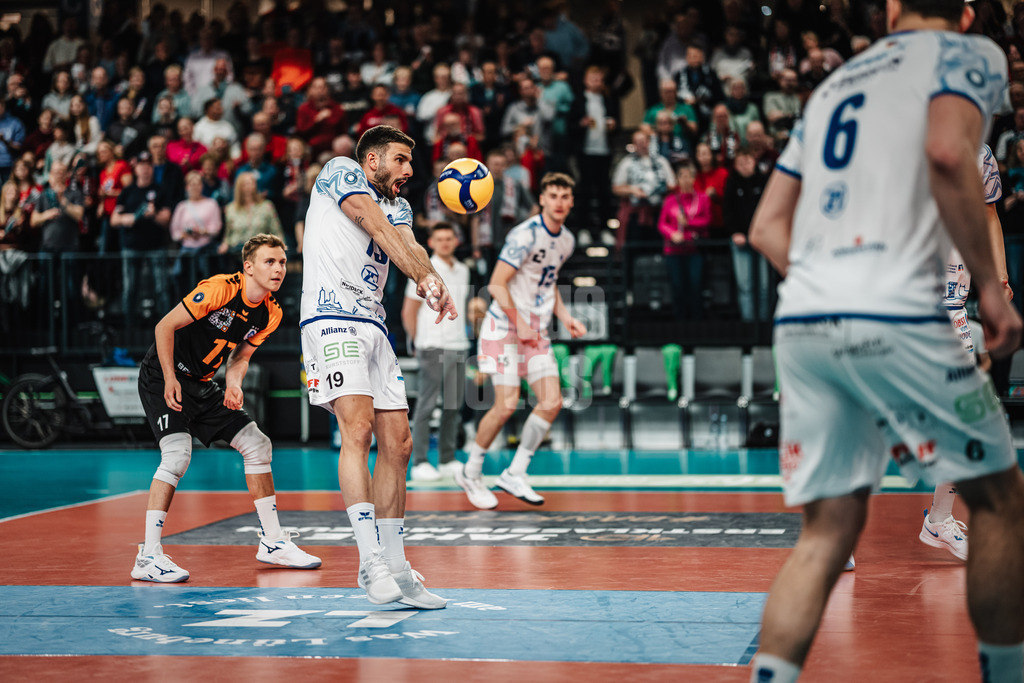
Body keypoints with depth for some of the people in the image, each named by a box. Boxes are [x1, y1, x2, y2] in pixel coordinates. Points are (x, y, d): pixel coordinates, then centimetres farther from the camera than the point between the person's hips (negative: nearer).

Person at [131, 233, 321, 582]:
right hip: (162, 376, -8)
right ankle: (148, 556, -21)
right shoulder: (220, 289, -24)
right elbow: (164, 327, -20)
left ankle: (272, 542, 16)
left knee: (257, 445, 5)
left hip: (201, 384, 8)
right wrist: (171, 380, -22)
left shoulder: (271, 314, -2)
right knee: (177, 454, -25)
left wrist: (234, 383, -12)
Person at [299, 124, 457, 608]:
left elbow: (406, 245, 2)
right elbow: (378, 228, -10)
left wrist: (426, 281, -21)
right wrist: (427, 277, -22)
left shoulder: (397, 207, 25)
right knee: (358, 426, -23)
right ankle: (370, 560, -27)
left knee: (397, 445, 5)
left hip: (374, 327, 8)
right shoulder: (340, 172, 5)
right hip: (331, 318, -8)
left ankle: (395, 569, 12)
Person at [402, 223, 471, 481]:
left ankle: (447, 459, 16)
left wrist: (460, 335, 16)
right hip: (433, 348, -6)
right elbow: (408, 311, -3)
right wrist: (420, 343, -2)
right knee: (427, 404, -6)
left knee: (454, 404, 8)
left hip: (458, 346, 6)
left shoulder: (462, 271, 13)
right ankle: (419, 463, -4)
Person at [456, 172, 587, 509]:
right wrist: (519, 324, -19)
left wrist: (565, 317, 10)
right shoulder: (525, 235, -16)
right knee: (506, 405, -12)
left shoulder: (567, 240, 10)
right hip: (505, 326, -7)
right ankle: (470, 473, 7)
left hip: (537, 331, 7)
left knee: (552, 403, -5)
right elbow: (496, 285, -16)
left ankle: (514, 474, 4)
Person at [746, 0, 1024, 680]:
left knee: (829, 530, 8)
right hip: (894, 318, -6)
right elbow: (947, 151, -15)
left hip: (800, 322, 6)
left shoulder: (835, 83, 26)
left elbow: (768, 227, 20)